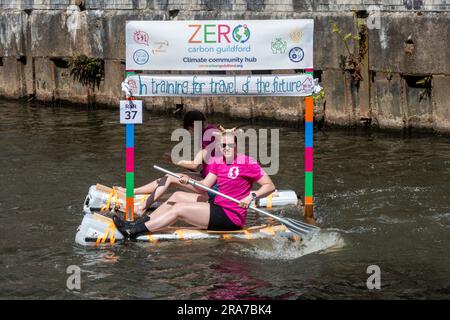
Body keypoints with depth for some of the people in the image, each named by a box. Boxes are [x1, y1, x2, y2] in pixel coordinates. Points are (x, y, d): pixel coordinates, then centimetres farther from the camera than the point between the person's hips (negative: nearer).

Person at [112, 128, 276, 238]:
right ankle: (140, 224, 10)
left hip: (232, 218, -9)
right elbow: (204, 187, 2)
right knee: (178, 196, 11)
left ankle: (134, 231, -11)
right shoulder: (217, 162, 9)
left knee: (179, 209, -13)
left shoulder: (247, 163, -13)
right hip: (218, 206, 9)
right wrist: (188, 182, -17)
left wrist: (252, 196, -29)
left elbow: (270, 186, -13)